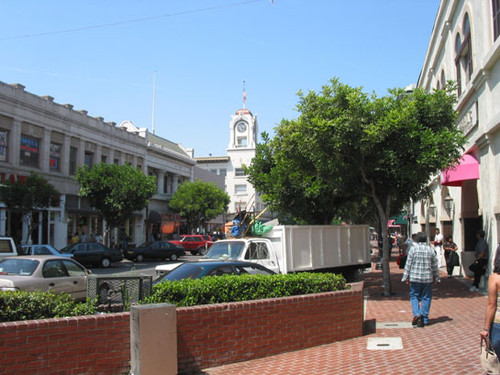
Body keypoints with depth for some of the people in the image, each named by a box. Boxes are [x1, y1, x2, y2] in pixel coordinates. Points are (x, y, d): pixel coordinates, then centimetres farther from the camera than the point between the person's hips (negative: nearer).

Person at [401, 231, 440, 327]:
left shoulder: (413, 249, -6)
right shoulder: (431, 250, 1)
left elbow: (408, 264, -5)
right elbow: (435, 266, 7)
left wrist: (406, 277, 1)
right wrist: (436, 278, 18)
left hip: (415, 278, -2)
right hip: (427, 278, 2)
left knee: (414, 296, 10)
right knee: (426, 298, 9)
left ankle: (416, 314, -10)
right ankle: (424, 319, 10)